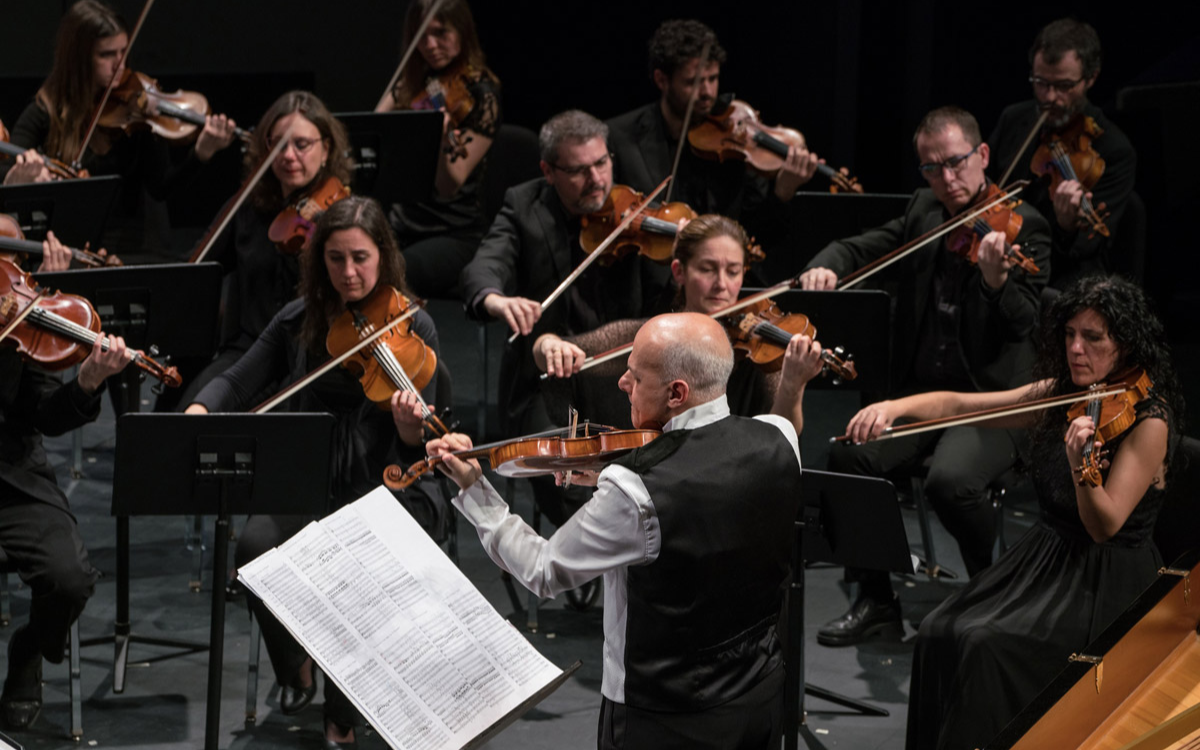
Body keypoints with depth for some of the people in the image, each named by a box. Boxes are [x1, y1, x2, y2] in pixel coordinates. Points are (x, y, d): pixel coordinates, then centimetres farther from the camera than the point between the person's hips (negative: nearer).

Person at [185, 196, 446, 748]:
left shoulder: (412, 328, -5)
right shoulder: (299, 321, 4)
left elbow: (418, 447, -9)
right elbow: (238, 383, 9)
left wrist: (414, 423, -34)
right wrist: (199, 410, -13)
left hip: (387, 490, -3)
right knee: (256, 547, -29)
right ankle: (295, 672, 1)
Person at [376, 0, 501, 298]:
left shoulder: (480, 94, -9)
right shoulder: (413, 81, 10)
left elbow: (449, 187, -16)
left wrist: (442, 142, -36)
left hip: (455, 234, -6)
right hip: (401, 220, 6)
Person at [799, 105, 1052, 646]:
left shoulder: (1022, 226, -7)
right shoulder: (924, 211, 11)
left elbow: (1024, 324, -17)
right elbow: (860, 248, 13)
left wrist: (997, 280, -39)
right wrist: (826, 266, -11)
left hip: (993, 398, -5)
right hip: (921, 391, 5)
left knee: (950, 480, -33)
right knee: (848, 456, -21)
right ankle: (876, 600, -4)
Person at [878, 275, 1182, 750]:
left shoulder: (1148, 422, -15)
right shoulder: (1059, 396, 5)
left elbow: (1105, 527, -23)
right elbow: (958, 405, 3)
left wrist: (1081, 465, -41)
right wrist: (895, 407, -15)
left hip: (1105, 583, -7)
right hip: (1043, 558, 7)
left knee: (987, 642, -26)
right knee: (940, 633, -13)